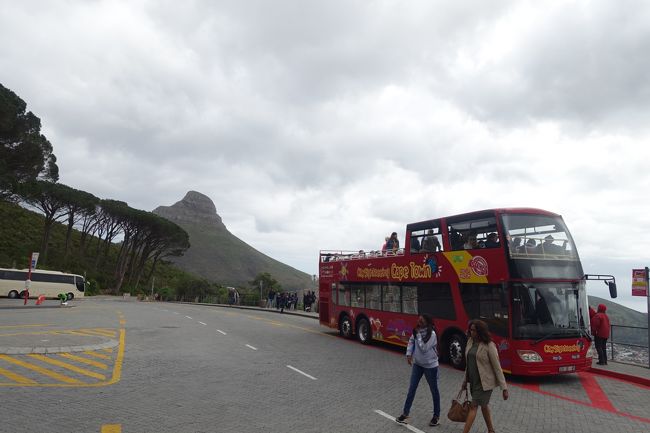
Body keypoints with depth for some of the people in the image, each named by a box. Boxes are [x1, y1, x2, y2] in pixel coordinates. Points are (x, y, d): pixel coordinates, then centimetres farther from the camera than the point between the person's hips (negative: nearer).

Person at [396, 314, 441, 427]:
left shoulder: (431, 334, -22)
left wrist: (418, 335, -24)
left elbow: (424, 348, -27)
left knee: (434, 390, 11)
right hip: (417, 364, 6)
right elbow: (411, 341, 8)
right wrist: (409, 355, -2)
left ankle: (436, 415, 27)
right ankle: (405, 413, 16)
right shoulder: (417, 330, -3)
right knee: (411, 388, 8)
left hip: (430, 366, -6)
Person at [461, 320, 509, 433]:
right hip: (473, 381, 7)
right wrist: (466, 379, 16)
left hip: (485, 382, -7)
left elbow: (497, 367, -15)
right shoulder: (470, 342, 1)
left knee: (473, 406, -4)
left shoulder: (489, 346, -18)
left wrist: (504, 388, -13)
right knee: (483, 406, 19)